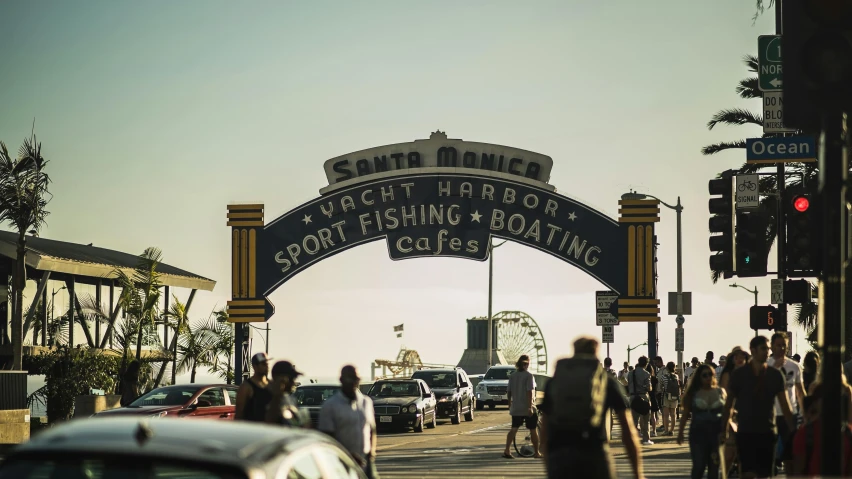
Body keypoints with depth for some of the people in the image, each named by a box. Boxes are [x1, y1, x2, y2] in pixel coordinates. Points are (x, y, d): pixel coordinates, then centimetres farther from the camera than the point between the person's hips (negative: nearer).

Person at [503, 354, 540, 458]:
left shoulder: (513, 376, 6)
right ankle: (536, 452, 15)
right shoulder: (529, 375, -11)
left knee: (514, 429, 4)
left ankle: (507, 450, -12)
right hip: (527, 407, -5)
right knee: (533, 430, 8)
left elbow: (509, 392, 9)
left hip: (515, 408, 5)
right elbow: (529, 392, -19)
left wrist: (510, 405, 21)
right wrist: (530, 407, -21)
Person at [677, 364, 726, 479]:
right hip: (699, 432, -2)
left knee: (714, 466, 5)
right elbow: (685, 414, 4)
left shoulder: (720, 392, 6)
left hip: (717, 432, 2)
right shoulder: (694, 394, 1)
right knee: (699, 465, -7)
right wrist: (680, 432, 2)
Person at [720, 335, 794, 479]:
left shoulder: (775, 375, 4)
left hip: (767, 432, 2)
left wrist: (793, 431, 1)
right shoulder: (739, 374, -1)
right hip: (745, 433, -2)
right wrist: (724, 430, 2)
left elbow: (785, 406, 6)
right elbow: (729, 404, 5)